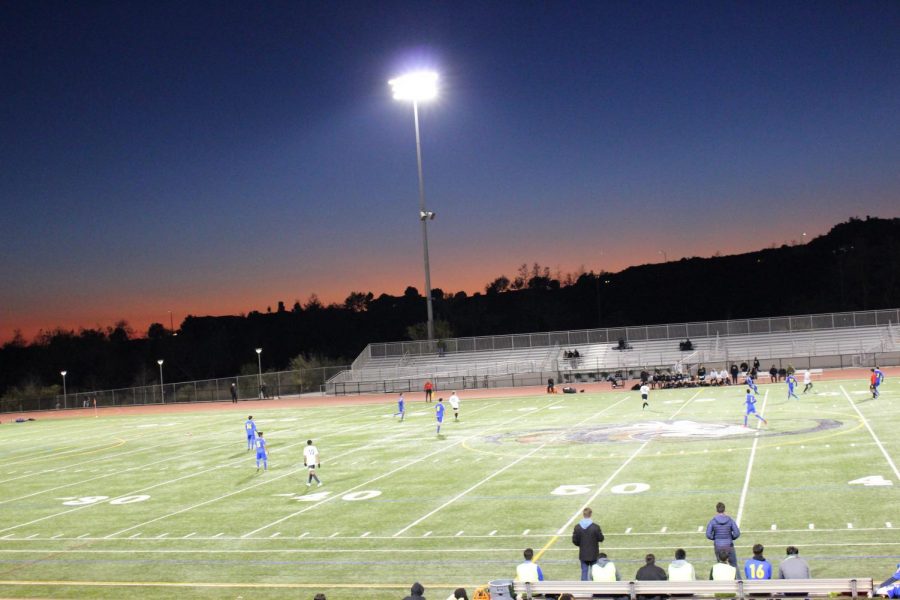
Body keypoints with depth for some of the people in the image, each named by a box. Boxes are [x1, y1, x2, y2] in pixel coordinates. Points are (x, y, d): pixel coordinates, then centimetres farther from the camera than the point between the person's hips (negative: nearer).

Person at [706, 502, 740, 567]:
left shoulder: (712, 521, -8)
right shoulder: (730, 520, -7)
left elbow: (708, 535, -11)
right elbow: (737, 533, -10)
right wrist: (731, 538, 9)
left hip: (718, 547, 0)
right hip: (729, 546, 0)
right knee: (734, 565, 14)